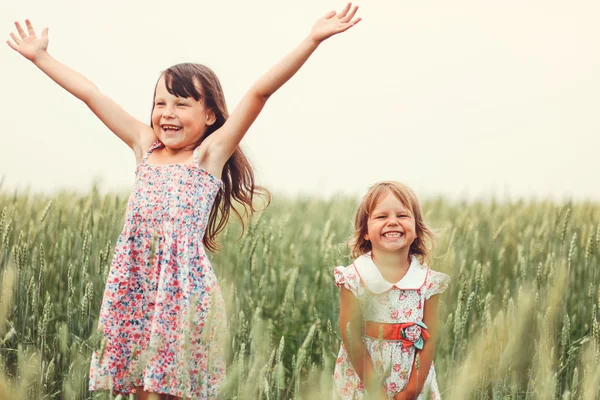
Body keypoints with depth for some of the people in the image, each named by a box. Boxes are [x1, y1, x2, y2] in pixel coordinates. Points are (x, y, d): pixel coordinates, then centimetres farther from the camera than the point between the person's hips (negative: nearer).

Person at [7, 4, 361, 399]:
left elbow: (260, 92, -10)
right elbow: (90, 93, 17)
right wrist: (41, 57, 24)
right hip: (135, 282, 4)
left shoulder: (210, 152, 0)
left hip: (183, 283, -4)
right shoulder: (145, 145, 12)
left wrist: (312, 41, -16)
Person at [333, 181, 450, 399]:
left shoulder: (428, 280, -6)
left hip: (410, 379, 2)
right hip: (361, 380, -1)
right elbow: (351, 337, -12)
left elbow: (429, 339, -4)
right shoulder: (354, 278, -12)